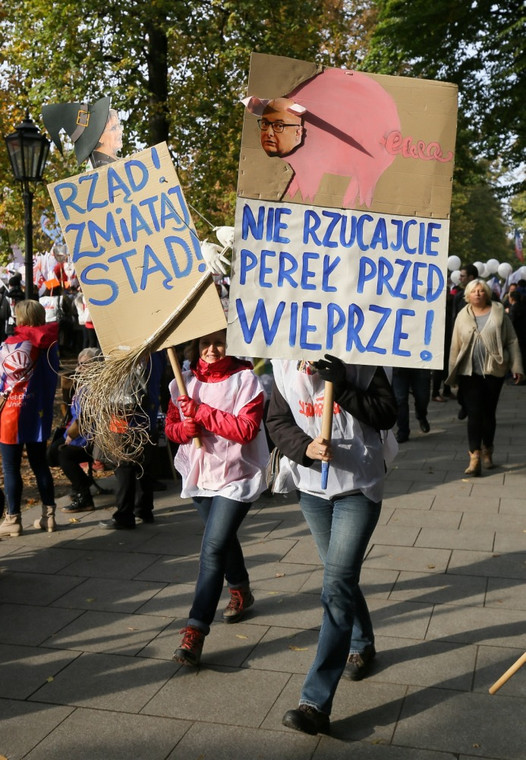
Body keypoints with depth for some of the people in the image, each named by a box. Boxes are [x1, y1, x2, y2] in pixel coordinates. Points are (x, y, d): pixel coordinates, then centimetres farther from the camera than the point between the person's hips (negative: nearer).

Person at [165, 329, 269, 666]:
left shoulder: (246, 379, -12)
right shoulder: (185, 382, 3)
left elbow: (246, 429, -22)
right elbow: (171, 426, 9)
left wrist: (201, 412, -24)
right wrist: (185, 428, -15)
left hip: (235, 476, -6)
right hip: (199, 474, 6)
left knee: (214, 547, -14)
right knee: (224, 539, 23)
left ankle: (195, 631, -13)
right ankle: (240, 591, 50)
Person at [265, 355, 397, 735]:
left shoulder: (363, 362, -11)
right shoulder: (287, 366, -2)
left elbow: (387, 414, -12)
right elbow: (277, 419, 2)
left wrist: (344, 388, -25)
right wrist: (304, 447, -18)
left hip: (359, 486, -4)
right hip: (312, 485, 4)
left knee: (338, 584, -13)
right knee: (341, 576, 20)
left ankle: (316, 703, -13)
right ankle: (362, 644, 49)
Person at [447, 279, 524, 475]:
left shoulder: (498, 313, 3)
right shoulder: (462, 316, 7)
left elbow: (512, 341, 2)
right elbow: (455, 346, 9)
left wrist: (516, 366, -3)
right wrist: (452, 374, 7)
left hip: (494, 371, 0)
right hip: (469, 372, 0)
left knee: (489, 413, 9)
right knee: (474, 413, -6)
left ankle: (487, 452, 26)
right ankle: (474, 457, -11)